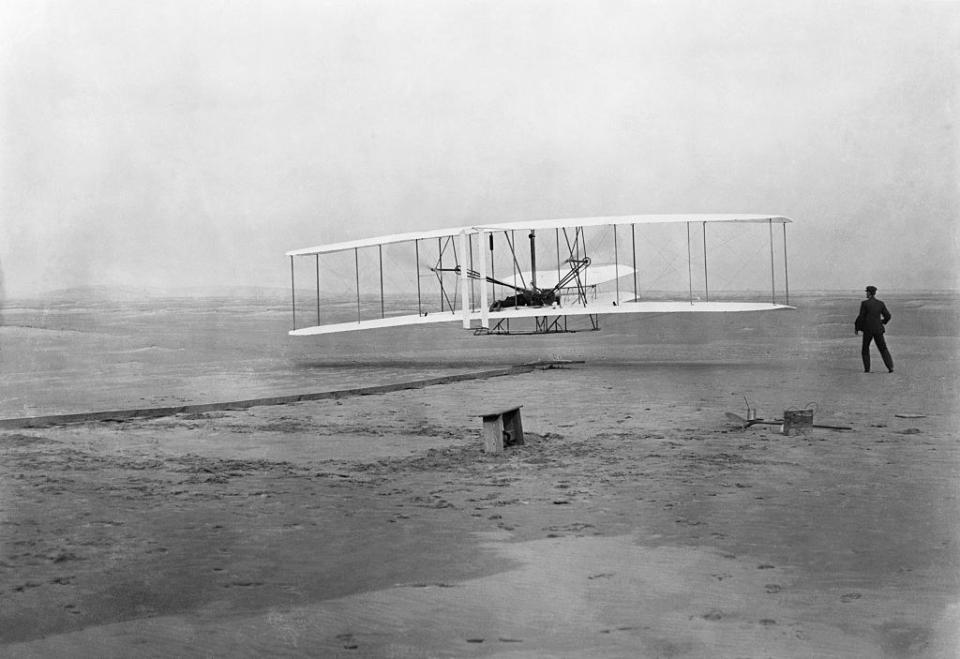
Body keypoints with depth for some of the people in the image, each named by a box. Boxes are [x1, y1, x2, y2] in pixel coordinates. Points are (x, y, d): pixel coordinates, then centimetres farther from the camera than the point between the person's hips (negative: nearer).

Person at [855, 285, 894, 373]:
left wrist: (856, 328, 3)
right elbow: (888, 316, 5)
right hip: (878, 329, 3)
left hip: (868, 329, -3)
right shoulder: (880, 304, 4)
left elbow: (861, 317, -9)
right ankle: (890, 367, -5)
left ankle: (867, 368, 8)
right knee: (883, 349, 9)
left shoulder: (864, 303, -7)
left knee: (865, 349, 13)